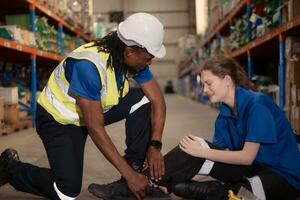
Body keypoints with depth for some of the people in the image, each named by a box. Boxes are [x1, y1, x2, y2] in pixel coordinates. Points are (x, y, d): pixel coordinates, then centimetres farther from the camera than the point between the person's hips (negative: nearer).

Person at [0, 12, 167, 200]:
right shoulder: (89, 65, -36)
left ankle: (135, 165, -8)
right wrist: (128, 174, -33)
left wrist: (155, 146, -25)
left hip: (96, 108, 6)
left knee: (142, 99, -16)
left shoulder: (134, 59, -15)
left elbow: (158, 101, -11)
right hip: (58, 118, -6)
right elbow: (95, 128, -35)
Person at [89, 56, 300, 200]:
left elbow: (247, 156, -21)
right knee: (192, 148, -14)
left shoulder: (256, 104, -19)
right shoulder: (226, 112, 5)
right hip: (252, 168, 8)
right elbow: (219, 150, 0)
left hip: (281, 177, -8)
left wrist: (202, 152, -20)